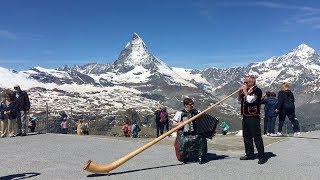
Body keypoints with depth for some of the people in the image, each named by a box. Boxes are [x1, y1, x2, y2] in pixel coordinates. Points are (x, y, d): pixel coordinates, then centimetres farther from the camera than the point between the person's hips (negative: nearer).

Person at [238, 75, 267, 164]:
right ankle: (249, 154, 24)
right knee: (247, 137, 14)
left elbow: (250, 99, -23)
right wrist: (240, 92, 6)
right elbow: (239, 100, 22)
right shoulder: (246, 90, 14)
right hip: (245, 116, 9)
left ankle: (262, 156, -1)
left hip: (253, 117, -9)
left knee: (257, 137, -7)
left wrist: (245, 91, -12)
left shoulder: (257, 90, -9)